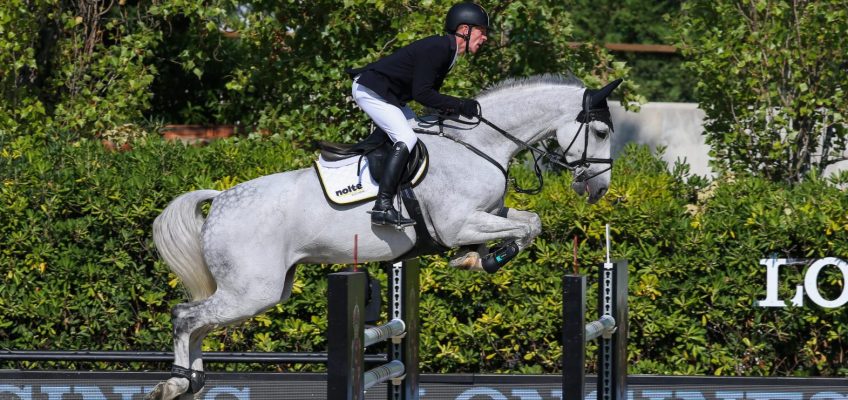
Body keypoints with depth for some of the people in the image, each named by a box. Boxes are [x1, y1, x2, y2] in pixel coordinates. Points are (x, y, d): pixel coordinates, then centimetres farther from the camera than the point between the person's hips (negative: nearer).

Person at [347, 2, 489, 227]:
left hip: (388, 95, 11)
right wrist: (459, 105, -22)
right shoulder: (436, 49, -21)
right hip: (370, 90, -11)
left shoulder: (446, 51, 10)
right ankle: (382, 207, -28)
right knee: (406, 139, -21)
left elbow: (430, 92, 14)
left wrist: (452, 109, 0)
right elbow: (421, 94, -25)